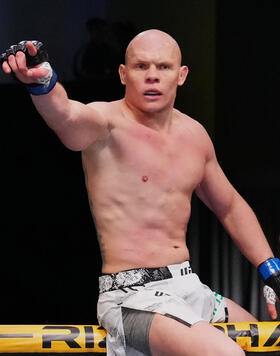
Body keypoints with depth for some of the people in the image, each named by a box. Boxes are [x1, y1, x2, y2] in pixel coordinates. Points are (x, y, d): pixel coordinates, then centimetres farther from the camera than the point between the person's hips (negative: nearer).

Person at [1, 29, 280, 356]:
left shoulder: (194, 135, 11)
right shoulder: (108, 123, -10)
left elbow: (231, 208, 26)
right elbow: (67, 116, -36)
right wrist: (41, 81, -58)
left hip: (191, 290, 8)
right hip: (134, 297, -8)